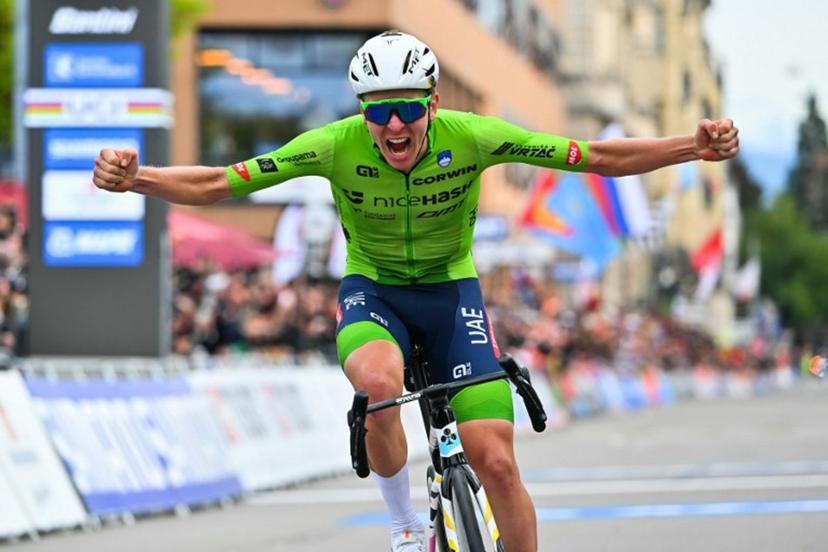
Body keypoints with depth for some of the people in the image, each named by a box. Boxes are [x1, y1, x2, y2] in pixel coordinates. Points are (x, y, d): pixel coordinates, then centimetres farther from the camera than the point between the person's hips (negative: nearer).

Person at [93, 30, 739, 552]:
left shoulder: (471, 137, -22)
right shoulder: (337, 146, -23)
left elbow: (599, 157, -19)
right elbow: (214, 184, -21)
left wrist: (696, 146, -30)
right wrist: (134, 178, -38)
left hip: (451, 292, 1)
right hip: (372, 293, -1)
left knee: (496, 462, -11)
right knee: (379, 383, -36)